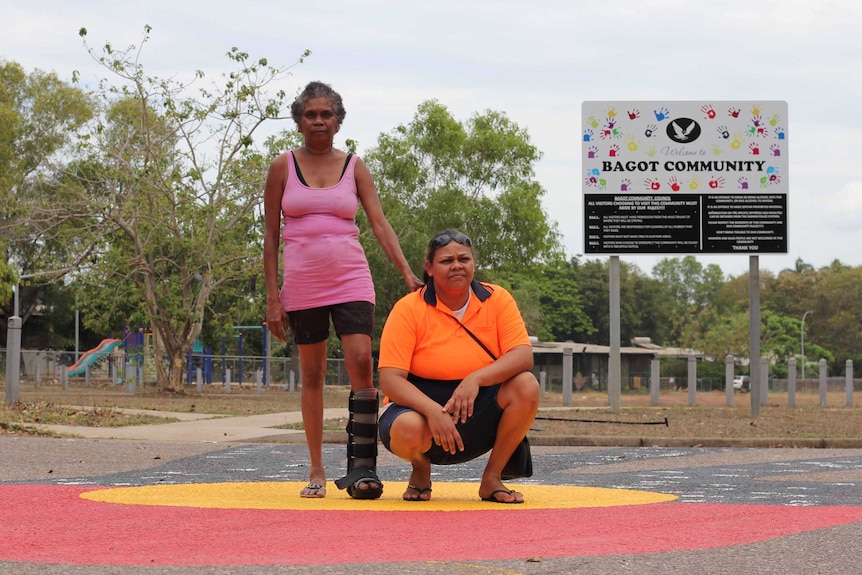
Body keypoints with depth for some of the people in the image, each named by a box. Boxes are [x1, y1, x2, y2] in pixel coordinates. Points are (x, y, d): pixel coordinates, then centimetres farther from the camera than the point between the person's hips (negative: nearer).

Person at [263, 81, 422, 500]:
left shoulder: (354, 167, 7)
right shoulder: (283, 167, 5)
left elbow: (380, 224, 1)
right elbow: (271, 235, 5)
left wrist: (408, 274, -12)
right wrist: (272, 297, -1)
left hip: (351, 281, 0)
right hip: (303, 284, 0)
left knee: (361, 364, -15)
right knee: (312, 375, 5)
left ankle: (361, 465, -14)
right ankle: (317, 471, 11)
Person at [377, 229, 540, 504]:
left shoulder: (497, 300, -1)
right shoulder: (408, 309, -8)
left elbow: (523, 355, -12)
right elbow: (390, 380, -15)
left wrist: (476, 379, -30)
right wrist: (432, 410, -32)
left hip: (480, 413, 3)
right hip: (422, 405, -2)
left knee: (526, 385, -24)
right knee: (406, 429, -37)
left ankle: (492, 477, -6)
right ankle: (421, 470, 3)